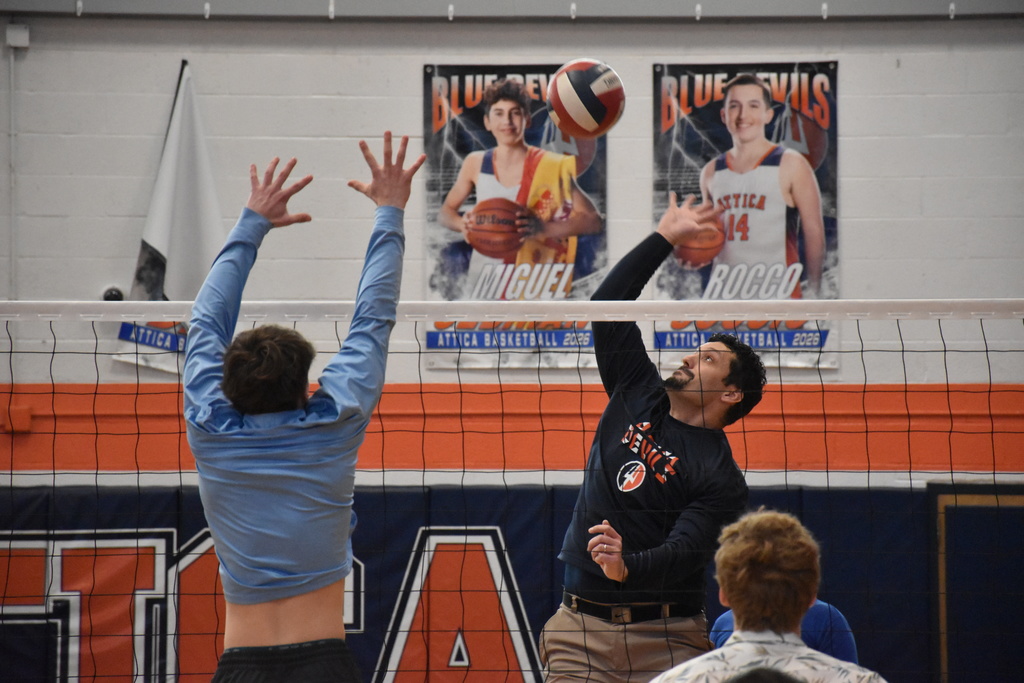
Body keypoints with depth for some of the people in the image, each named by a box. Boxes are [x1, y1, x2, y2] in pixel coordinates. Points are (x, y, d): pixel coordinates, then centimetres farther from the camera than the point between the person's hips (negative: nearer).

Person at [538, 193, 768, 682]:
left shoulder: (722, 479, -4)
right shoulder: (640, 396, 12)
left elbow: (684, 553, -18)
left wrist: (627, 568, -38)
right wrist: (664, 238, 11)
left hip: (667, 638, -3)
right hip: (581, 628, 3)